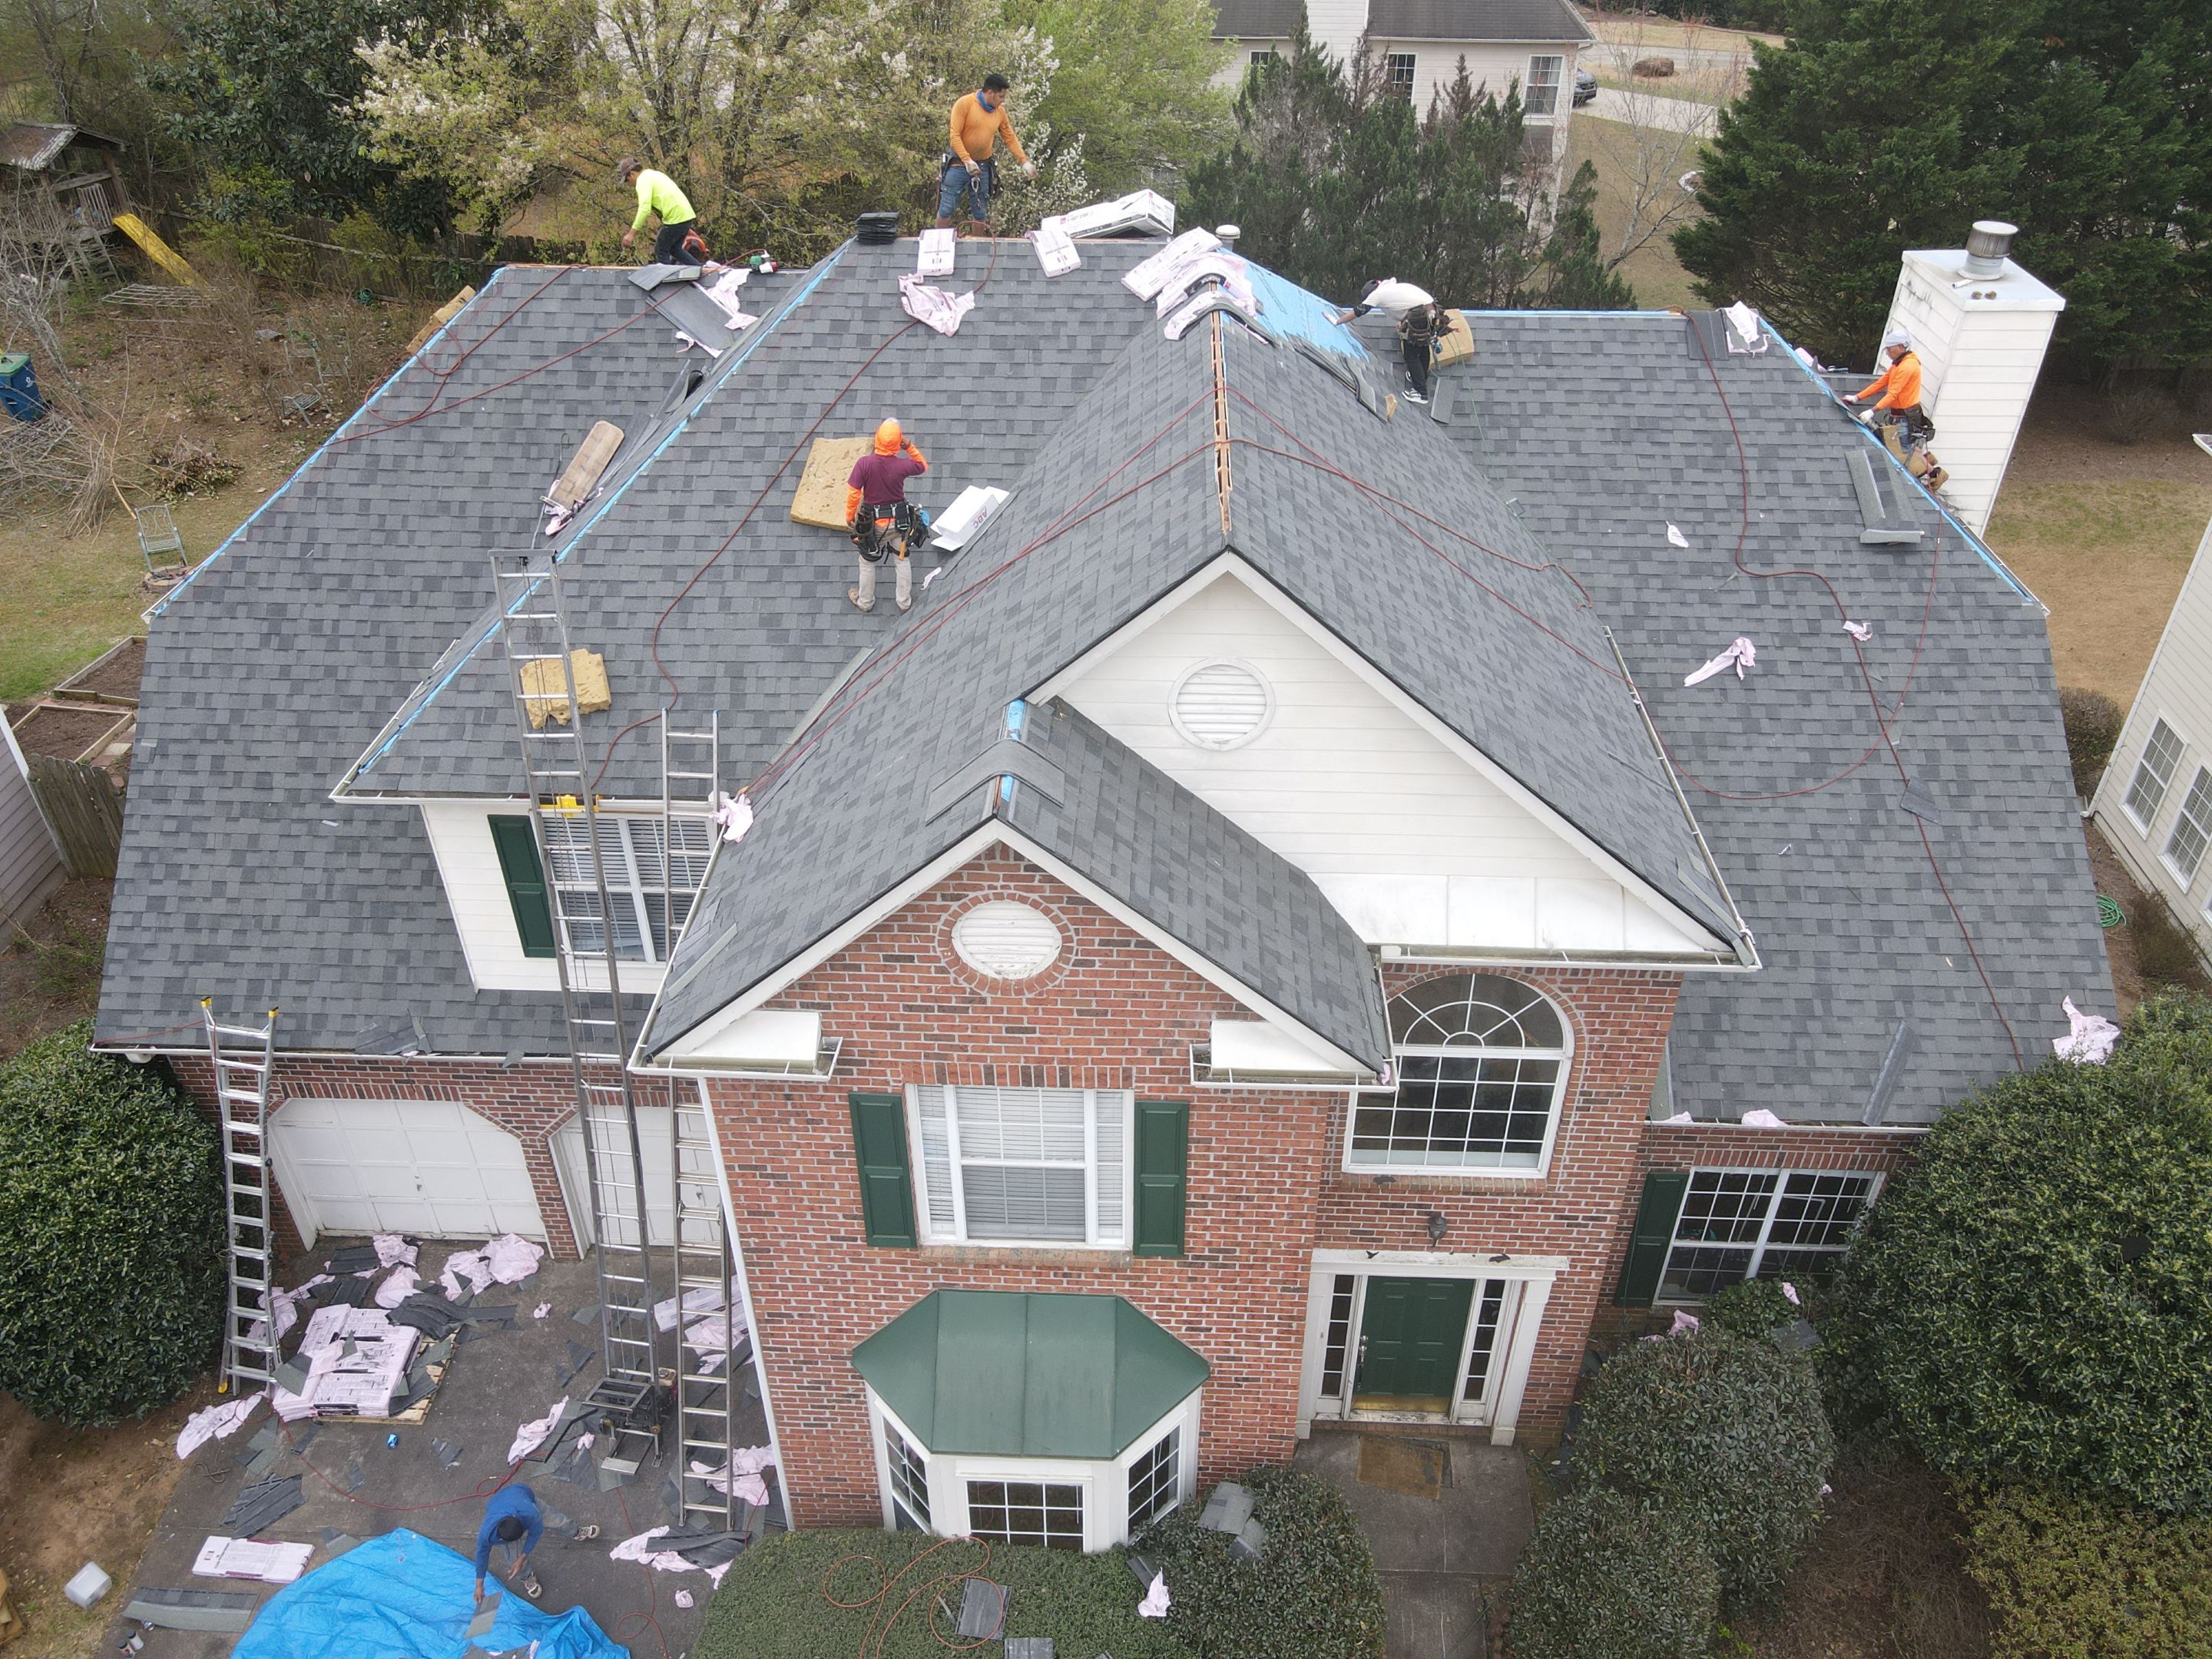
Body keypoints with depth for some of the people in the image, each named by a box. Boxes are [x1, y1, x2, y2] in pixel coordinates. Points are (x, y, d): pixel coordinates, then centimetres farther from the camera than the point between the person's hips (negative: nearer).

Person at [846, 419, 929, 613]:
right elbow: (924, 466, 2)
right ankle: (905, 601, 36)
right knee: (902, 560, 22)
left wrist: (850, 515, -2)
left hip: (873, 522, -1)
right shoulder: (902, 465, -20)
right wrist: (909, 446, -5)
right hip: (899, 521, 1)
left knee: (867, 562, 21)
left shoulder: (864, 464, -23)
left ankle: (865, 601, 38)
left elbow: (853, 493, -18)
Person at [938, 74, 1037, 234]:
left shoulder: (1000, 112, 3)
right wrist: (967, 161, -26)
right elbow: (955, 136, -16)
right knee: (946, 209, -1)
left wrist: (1025, 161, 0)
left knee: (980, 213, 8)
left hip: (983, 166, 4)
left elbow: (1011, 139, 11)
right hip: (959, 164, -4)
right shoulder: (965, 103, -13)